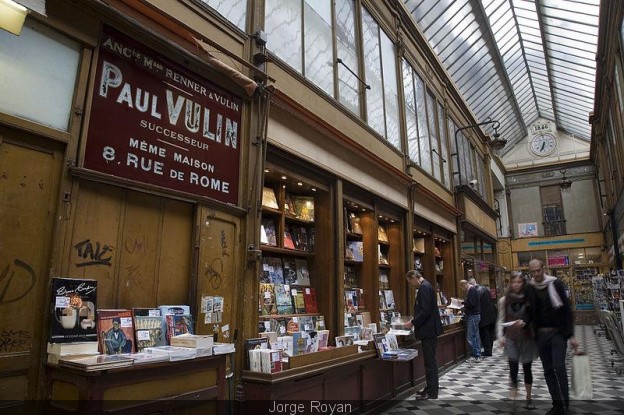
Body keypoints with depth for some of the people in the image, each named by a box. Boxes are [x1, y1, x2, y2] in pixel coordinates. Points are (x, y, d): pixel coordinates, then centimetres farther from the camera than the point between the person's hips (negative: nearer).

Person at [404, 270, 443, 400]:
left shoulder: (424, 287, -18)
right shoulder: (425, 286, 13)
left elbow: (425, 311, -24)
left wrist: (413, 323, -15)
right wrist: (415, 321, 13)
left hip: (428, 330, -10)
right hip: (428, 330, 10)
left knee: (430, 361, -2)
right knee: (429, 360, 16)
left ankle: (432, 393, 5)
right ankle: (430, 388, 25)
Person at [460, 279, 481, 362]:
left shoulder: (471, 290, -16)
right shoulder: (473, 289, 15)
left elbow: (471, 303, -23)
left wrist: (463, 302, -9)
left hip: (473, 316, -11)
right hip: (475, 314, 11)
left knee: (470, 337, -6)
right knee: (475, 336, 14)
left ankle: (476, 356, -3)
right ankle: (478, 355, 19)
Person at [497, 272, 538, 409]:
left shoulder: (529, 299, -3)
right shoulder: (504, 300, 0)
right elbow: (501, 320, 2)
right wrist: (500, 335, -8)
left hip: (527, 337, 0)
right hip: (510, 338, 0)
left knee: (527, 368, 10)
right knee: (513, 366, -14)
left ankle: (529, 397, 29)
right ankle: (514, 388, 15)